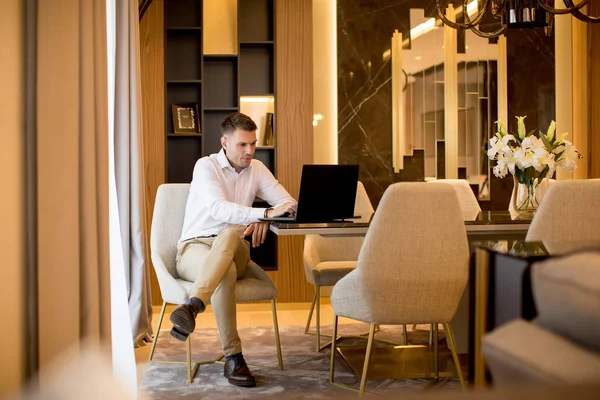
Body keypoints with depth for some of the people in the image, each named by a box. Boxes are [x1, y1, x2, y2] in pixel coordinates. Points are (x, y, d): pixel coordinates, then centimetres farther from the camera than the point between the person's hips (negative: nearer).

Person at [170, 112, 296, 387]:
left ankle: (192, 308, -61)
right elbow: (218, 209, -25)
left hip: (234, 249, 3)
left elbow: (289, 205, 4)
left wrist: (264, 220, -20)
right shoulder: (206, 166, -6)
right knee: (226, 271, -42)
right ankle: (233, 358, -46)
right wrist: (266, 212, -38)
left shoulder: (257, 169, 11)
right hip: (195, 247, -3)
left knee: (229, 234, -39)